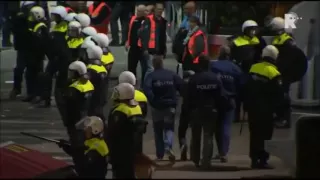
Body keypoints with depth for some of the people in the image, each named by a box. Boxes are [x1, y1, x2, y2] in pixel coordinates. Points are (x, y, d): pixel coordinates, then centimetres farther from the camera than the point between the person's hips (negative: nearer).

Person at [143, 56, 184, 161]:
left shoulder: (151, 76, -6)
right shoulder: (171, 74, 2)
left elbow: (147, 89, -23)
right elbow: (181, 86, -5)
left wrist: (152, 101, -17)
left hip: (157, 107, -1)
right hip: (170, 106, 1)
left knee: (158, 130, 13)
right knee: (169, 128, 7)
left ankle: (160, 154, 16)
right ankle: (168, 146, -20)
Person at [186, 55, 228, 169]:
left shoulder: (193, 79, -11)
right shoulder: (215, 78, -5)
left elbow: (188, 97, -9)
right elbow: (221, 96, -4)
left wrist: (188, 109, 3)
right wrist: (221, 108, 8)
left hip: (196, 110, -1)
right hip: (211, 110, 1)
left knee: (195, 136, 16)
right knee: (208, 136, 3)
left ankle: (195, 160, 22)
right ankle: (206, 161, -7)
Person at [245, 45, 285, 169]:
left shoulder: (253, 69, 4)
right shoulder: (273, 73, -14)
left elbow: (246, 90, 11)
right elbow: (278, 95, -11)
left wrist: (247, 105, 18)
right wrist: (279, 111, -3)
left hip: (252, 107, 6)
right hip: (265, 110, -6)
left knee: (254, 134, 12)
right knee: (264, 134, -2)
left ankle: (254, 159, 16)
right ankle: (262, 160, -5)